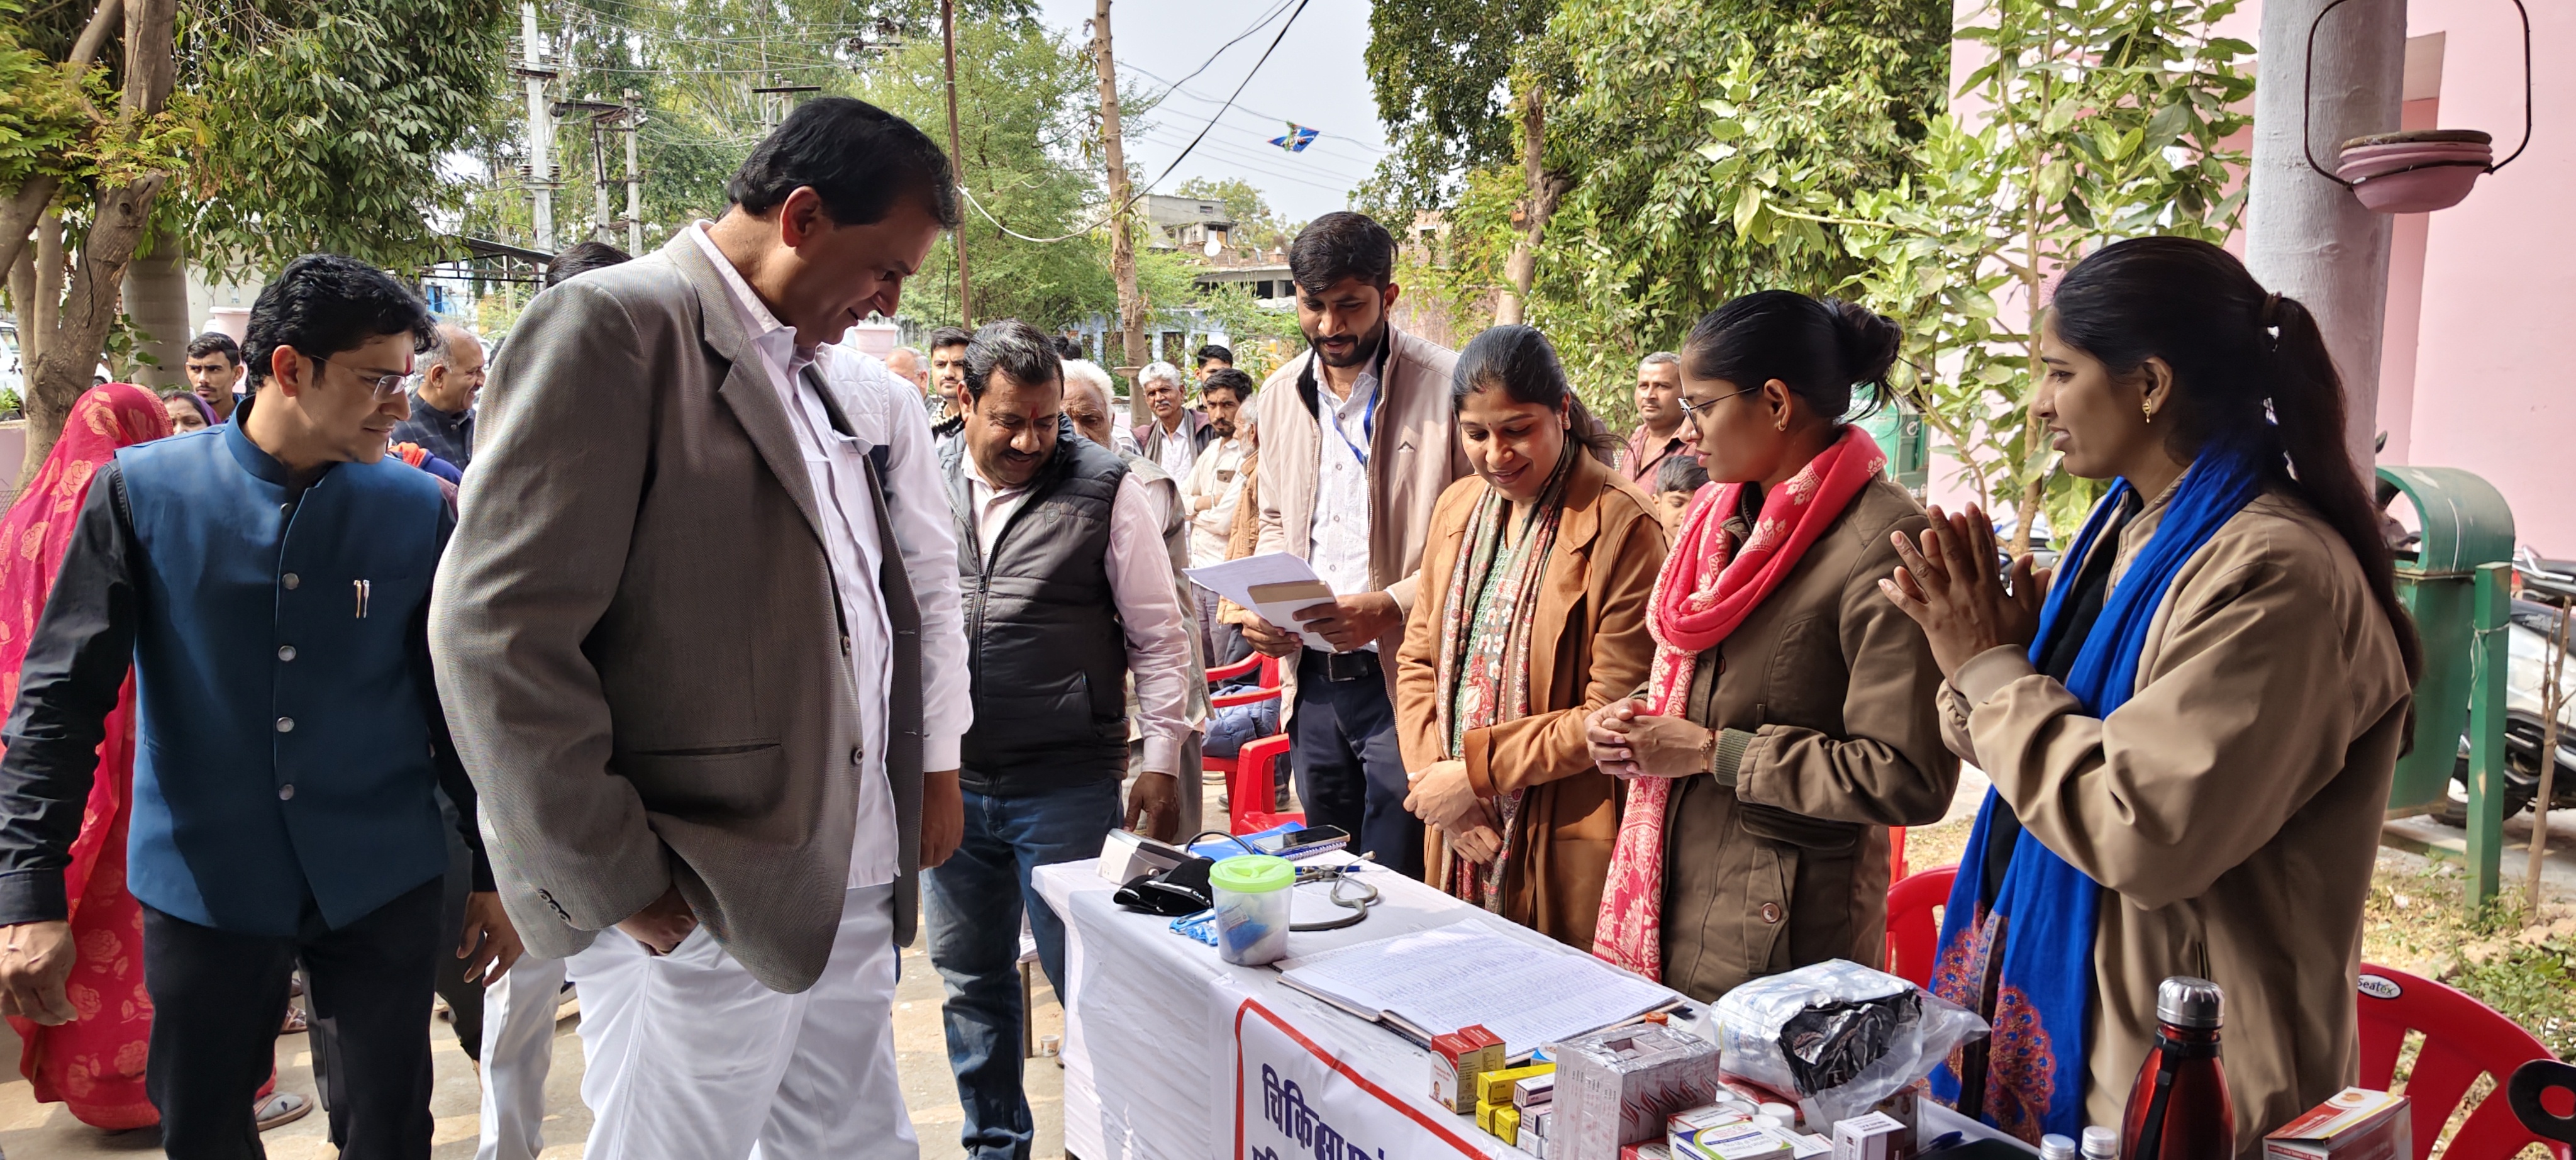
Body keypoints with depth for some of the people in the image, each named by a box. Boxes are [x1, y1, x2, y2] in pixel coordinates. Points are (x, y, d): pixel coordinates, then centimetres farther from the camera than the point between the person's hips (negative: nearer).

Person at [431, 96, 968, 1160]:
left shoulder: (830, 376, 13)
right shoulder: (614, 327, -11)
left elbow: (922, 578, 22)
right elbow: (498, 627, -17)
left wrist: (935, 762, 14)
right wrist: (618, 880, -14)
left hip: (854, 886, 7)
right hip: (697, 908, -7)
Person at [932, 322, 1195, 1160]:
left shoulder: (1106, 491, -5)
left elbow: (1159, 639, -2)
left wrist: (1162, 766, -6)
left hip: (1068, 785, -4)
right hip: (949, 782, 4)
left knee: (1082, 976, 3)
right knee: (969, 978, 16)